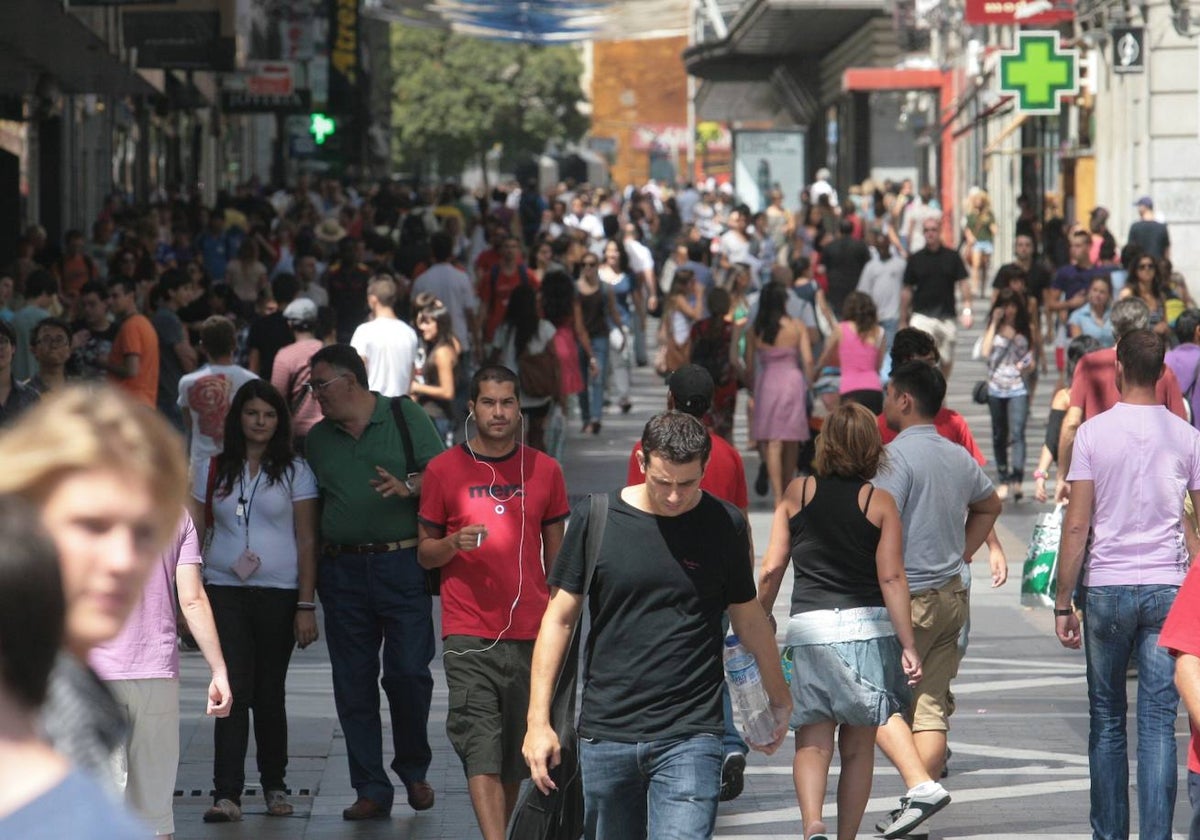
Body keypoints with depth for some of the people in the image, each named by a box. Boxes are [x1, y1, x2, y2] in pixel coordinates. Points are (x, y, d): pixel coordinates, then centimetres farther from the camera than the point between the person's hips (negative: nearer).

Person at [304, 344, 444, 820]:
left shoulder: (405, 418, 4)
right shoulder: (317, 439, 16)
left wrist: (407, 487, -21)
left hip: (401, 563, -4)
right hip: (342, 571, 4)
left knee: (408, 671, -8)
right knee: (354, 685, 1)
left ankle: (414, 768, 15)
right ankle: (371, 790, 6)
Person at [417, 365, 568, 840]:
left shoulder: (544, 470, 8)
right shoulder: (444, 470, 3)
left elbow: (556, 558, 15)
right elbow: (424, 554, 9)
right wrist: (454, 543, -13)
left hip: (530, 635, 2)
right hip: (468, 635, -2)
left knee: (516, 755, 7)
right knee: (482, 752, -13)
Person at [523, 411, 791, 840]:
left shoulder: (724, 526, 1)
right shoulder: (595, 519, 0)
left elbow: (748, 617, 15)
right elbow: (560, 619, 5)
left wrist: (779, 699, 25)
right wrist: (538, 719, 0)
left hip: (690, 737, -1)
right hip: (605, 733, 2)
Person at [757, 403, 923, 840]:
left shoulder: (797, 493, 3)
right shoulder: (880, 502, 0)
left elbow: (771, 569, 1)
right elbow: (892, 578, -6)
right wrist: (908, 645, -4)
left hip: (809, 626, 0)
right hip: (867, 628, 0)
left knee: (812, 741, 1)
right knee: (858, 746, 11)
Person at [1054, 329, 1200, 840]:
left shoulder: (1093, 432, -3)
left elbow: (1077, 525, -4)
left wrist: (1063, 604, 2)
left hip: (1108, 587, -1)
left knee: (1106, 720, 10)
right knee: (1158, 721, 0)